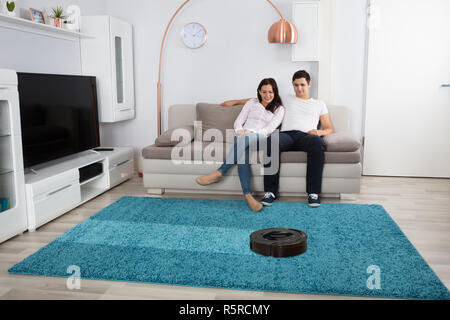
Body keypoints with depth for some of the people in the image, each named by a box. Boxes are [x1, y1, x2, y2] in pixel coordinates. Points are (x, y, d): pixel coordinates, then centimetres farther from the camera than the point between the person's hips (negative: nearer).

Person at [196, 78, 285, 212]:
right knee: (242, 150, -37)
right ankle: (247, 194, -47)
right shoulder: (251, 103, 23)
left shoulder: (279, 109, 16)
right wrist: (240, 131, -9)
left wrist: (249, 132, -14)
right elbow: (238, 121, 16)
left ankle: (219, 173, -37)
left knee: (245, 139, -39)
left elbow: (269, 129, 1)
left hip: (260, 139, -2)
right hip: (243, 137, 2)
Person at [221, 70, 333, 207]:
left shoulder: (319, 104, 29)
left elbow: (329, 129, 22)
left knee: (318, 142, -39)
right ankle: (270, 192, -33)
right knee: (271, 141, -38)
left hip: (306, 135, 0)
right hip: (286, 134, 0)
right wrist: (235, 101, 32)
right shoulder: (286, 100, 31)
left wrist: (319, 132, -3)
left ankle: (313, 193, -33)